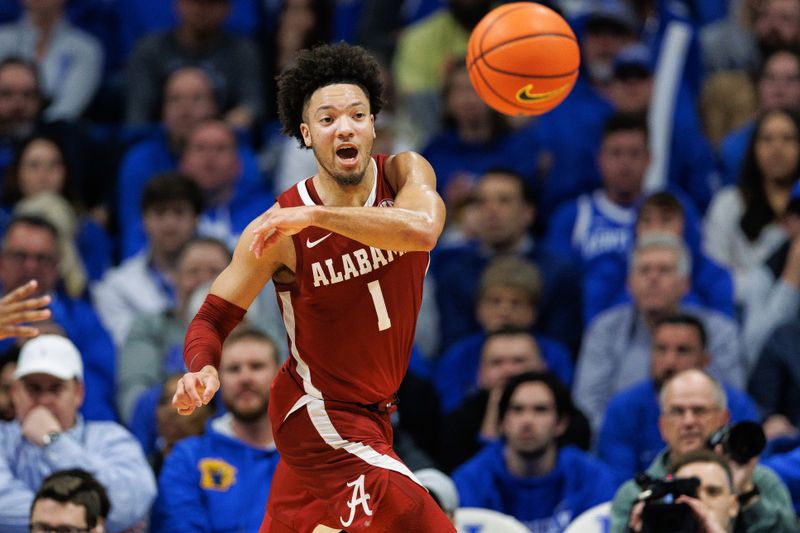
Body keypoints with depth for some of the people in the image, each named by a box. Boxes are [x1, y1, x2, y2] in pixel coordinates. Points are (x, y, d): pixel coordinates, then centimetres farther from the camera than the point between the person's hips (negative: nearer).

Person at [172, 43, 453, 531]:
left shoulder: (404, 173, -10)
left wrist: (317, 215, -42)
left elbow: (423, 230, -34)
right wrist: (203, 370, -35)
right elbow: (215, 316, -12)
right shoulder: (280, 227, -19)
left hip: (370, 415, 5)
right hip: (322, 415, -5)